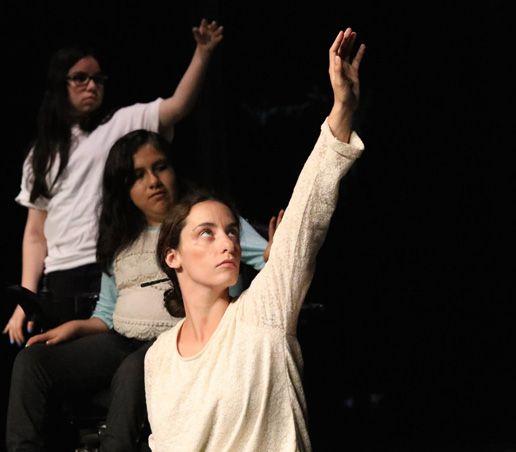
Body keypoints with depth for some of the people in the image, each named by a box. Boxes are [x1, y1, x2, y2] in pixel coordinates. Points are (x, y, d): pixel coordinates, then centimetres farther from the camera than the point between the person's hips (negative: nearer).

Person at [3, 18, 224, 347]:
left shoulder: (122, 125, 10)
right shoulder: (42, 155, 20)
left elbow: (178, 106, -6)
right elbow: (35, 234, 16)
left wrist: (203, 53, -19)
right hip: (60, 285, 3)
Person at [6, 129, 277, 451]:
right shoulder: (119, 240, 21)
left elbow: (267, 259, -5)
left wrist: (276, 251, -30)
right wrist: (76, 327, 4)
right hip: (121, 342, 6)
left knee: (132, 372, -40)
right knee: (31, 361, -14)